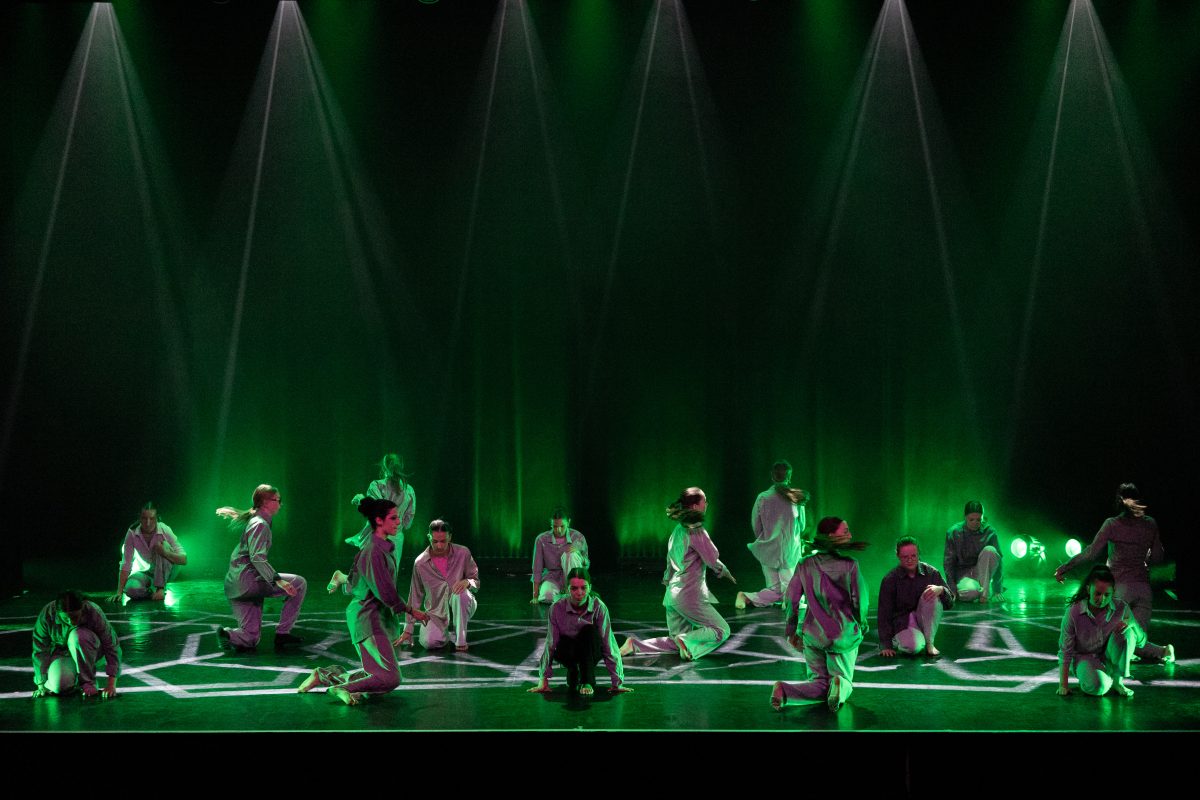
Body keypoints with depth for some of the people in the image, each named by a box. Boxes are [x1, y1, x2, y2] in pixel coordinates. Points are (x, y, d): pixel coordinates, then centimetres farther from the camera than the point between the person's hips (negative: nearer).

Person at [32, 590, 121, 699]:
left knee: (76, 635, -35)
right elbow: (40, 651, -16)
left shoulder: (94, 613, -29)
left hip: (88, 651, -1)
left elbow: (112, 646, -27)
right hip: (61, 652, 1)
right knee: (58, 686, -28)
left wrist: (111, 684, -33)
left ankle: (88, 682, -18)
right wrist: (41, 685, -16)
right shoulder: (46, 615, -25)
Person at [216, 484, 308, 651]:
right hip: (247, 580, -10)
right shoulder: (260, 524, -10)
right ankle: (282, 633, -7)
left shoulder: (252, 520, 18)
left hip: (235, 586, 10)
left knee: (250, 640, 12)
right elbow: (257, 558, -22)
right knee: (299, 583, -7)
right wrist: (278, 580, -28)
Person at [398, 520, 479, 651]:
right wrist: (408, 630, 4)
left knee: (461, 594, -35)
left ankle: (461, 639, -18)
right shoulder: (420, 563, -7)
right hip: (436, 613, 1)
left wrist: (467, 582, -27)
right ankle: (445, 632, 10)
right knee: (428, 642, -27)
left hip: (461, 608, -1)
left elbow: (476, 582, 0)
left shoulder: (463, 553, -8)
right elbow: (415, 596, 2)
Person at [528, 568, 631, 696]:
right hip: (568, 652, 0)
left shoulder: (599, 607, -19)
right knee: (563, 646, -37)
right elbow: (550, 645, -15)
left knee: (589, 630, -33)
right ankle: (572, 673, -3)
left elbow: (609, 644, -20)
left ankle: (587, 682, -24)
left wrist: (617, 683, -21)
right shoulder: (557, 609, -18)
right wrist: (543, 680, -17)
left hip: (591, 653, 0)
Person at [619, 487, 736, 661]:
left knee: (675, 643, 15)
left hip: (672, 594, 8)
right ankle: (687, 641, -20)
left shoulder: (678, 529, 13)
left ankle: (635, 644, 0)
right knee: (722, 630, 1)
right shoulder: (695, 530, -13)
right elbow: (713, 560, -10)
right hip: (689, 594, -8)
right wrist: (724, 571, 10)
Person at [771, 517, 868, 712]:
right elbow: (860, 600, -11)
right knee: (845, 681, 16)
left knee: (819, 684, 15)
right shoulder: (850, 565, -12)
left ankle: (784, 690, -16)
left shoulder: (805, 565, -1)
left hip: (812, 635, 3)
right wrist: (861, 625, 10)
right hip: (844, 635, -3)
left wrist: (791, 632, 13)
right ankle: (840, 685, -22)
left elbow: (791, 600, 0)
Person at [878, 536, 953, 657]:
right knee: (914, 647, -35)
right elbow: (884, 614, -6)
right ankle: (898, 641, 4)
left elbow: (950, 604, -4)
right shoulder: (890, 580, -9)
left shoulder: (931, 572, -4)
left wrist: (941, 590, -27)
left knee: (932, 595, -27)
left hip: (925, 619, 3)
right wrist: (886, 645, -9)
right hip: (903, 622, -3)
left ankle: (929, 643, -15)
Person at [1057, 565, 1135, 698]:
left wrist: (1130, 622, -25)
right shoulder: (1073, 612, -19)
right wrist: (1063, 684, -15)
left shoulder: (1121, 607, -13)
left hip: (1109, 658, 3)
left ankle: (1118, 681, -11)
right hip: (1083, 657, -3)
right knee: (1097, 686, -36)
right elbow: (1065, 651, -12)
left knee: (1125, 633, -27)